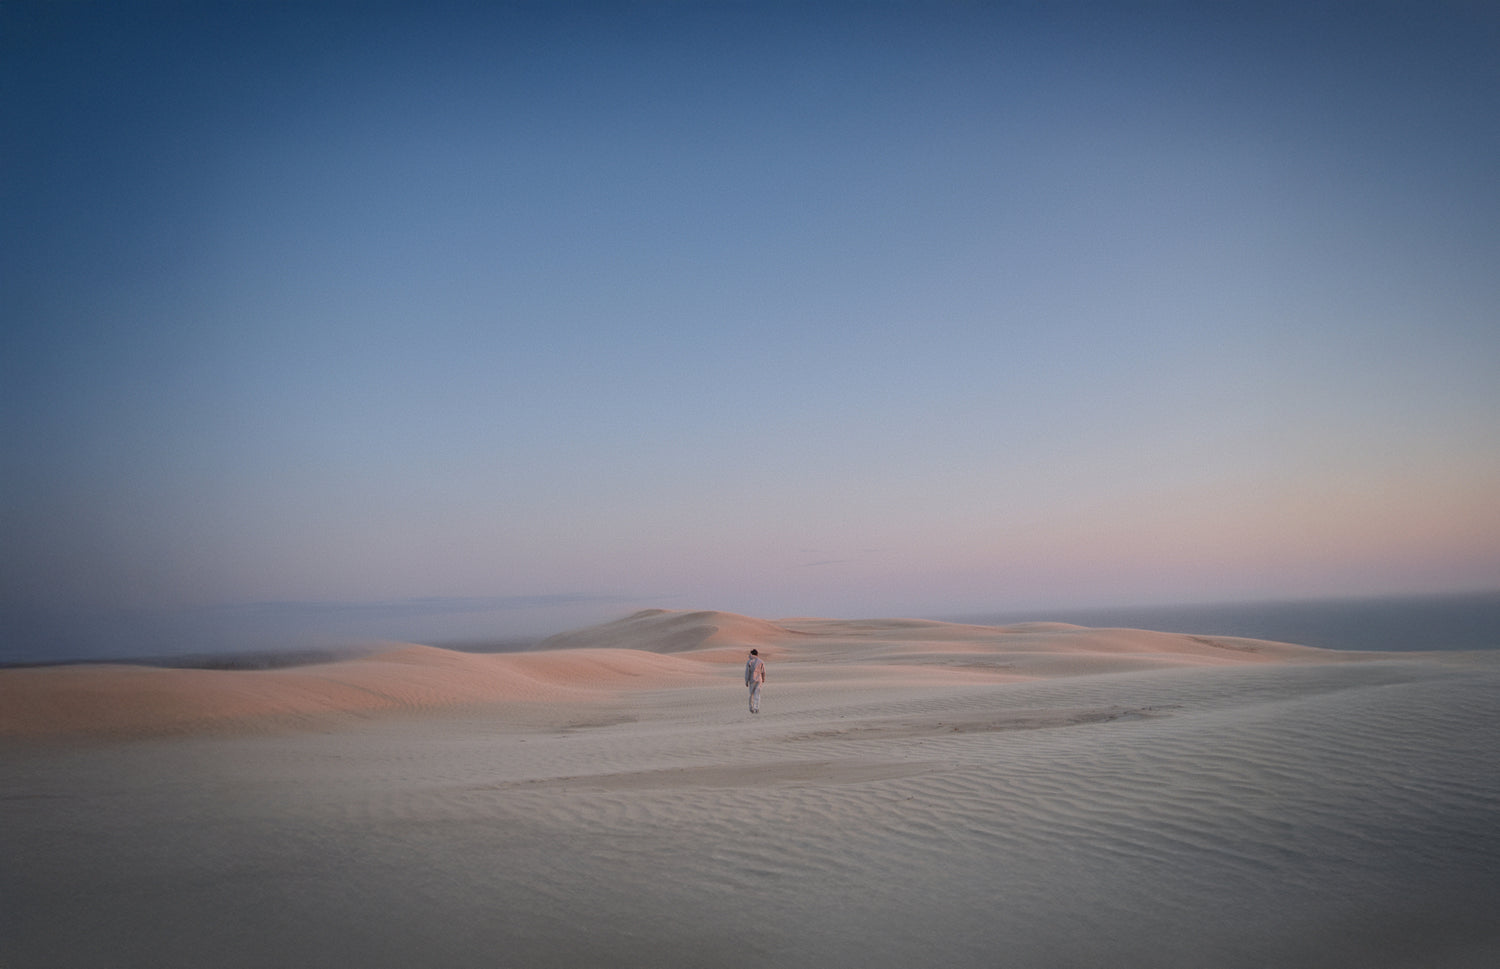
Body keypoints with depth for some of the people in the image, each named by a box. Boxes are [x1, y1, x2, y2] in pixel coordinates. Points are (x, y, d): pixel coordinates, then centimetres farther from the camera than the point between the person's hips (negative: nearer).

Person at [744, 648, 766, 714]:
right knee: (757, 694, 1)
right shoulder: (761, 661, -1)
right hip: (759, 679, 0)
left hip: (751, 679, 0)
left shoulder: (749, 661, -3)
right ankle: (756, 709, -9)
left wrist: (746, 681, -4)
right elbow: (763, 671, 1)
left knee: (751, 694, 14)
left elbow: (747, 672, -7)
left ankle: (751, 708, 18)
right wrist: (763, 679, 19)